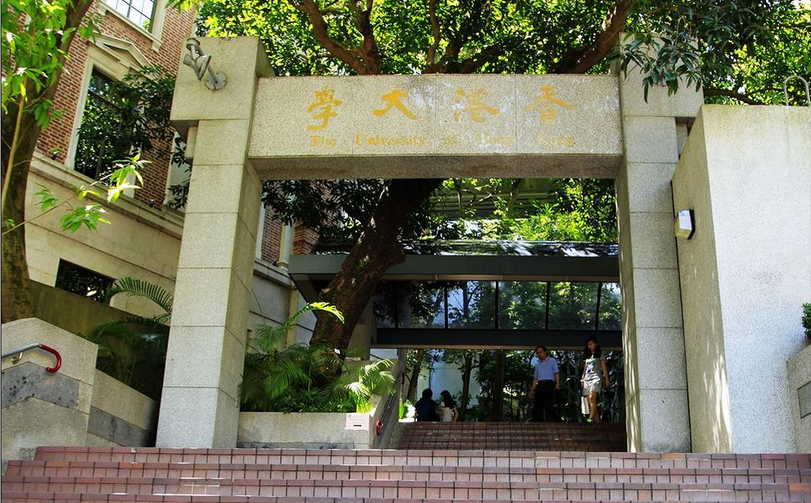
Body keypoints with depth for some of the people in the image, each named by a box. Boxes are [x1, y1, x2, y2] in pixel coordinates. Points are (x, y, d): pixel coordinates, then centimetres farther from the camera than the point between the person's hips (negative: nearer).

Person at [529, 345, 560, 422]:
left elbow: (556, 373, 5)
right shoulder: (537, 365, 30)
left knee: (548, 405, -17)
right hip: (540, 385, 5)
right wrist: (532, 390, 13)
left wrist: (557, 384, -11)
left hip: (549, 383, -5)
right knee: (537, 406, -6)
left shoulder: (552, 361, 16)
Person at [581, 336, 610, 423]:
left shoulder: (600, 354, 10)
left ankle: (591, 418, -35)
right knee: (590, 402, -4)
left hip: (596, 377, -5)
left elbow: (604, 367, 6)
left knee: (592, 397, -26)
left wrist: (606, 379, 0)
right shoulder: (587, 356, 23)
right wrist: (582, 379, 14)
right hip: (587, 379, 5)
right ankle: (597, 421, -4)